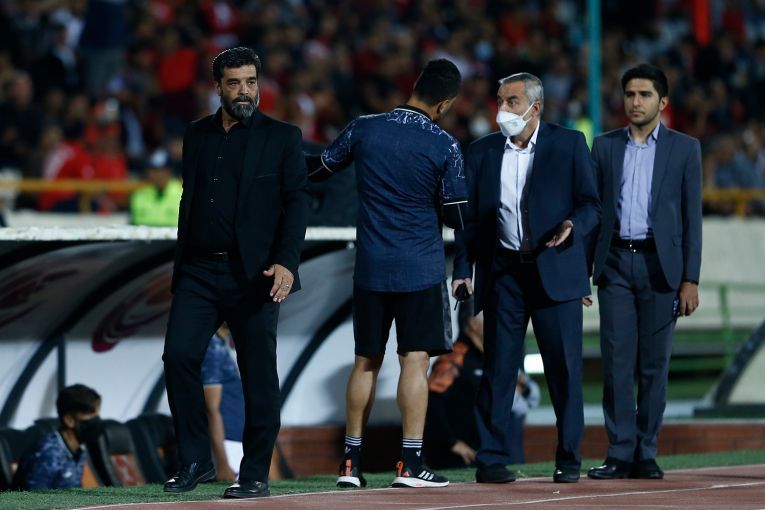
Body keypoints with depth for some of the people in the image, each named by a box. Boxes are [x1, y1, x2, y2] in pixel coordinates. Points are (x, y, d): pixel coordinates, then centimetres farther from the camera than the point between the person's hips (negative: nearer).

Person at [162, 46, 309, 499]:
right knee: (179, 356, -8)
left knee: (258, 375, -1)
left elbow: (297, 202, -5)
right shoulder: (198, 135, 14)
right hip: (199, 271, 4)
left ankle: (255, 475, 7)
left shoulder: (282, 138, 1)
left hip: (252, 275, -4)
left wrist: (286, 262, -17)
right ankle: (195, 461, 3)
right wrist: (181, 265, 14)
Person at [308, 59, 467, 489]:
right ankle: (410, 463, -5)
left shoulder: (364, 129, -1)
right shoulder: (445, 147, -10)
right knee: (415, 361, -2)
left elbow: (319, 171, 12)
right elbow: (457, 215, -6)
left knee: (366, 362, 11)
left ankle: (352, 461, 12)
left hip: (370, 267, 4)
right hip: (421, 269, -4)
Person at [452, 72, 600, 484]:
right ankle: (491, 458, 4)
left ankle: (568, 458, 7)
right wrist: (463, 269, 2)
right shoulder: (482, 152, 9)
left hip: (555, 270, -2)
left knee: (564, 368, -1)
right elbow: (469, 215, 10)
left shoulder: (569, 144, 2)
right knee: (498, 368, 0)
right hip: (503, 272, 2)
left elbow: (591, 203, 1)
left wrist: (573, 226, -20)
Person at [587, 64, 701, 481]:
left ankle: (646, 454, 7)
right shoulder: (605, 146, 11)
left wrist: (690, 279, -4)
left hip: (660, 266, -1)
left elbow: (692, 216, 3)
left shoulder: (684, 149, 5)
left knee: (654, 364, 1)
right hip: (615, 263, 1)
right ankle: (620, 454, -1)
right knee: (617, 361, -3)